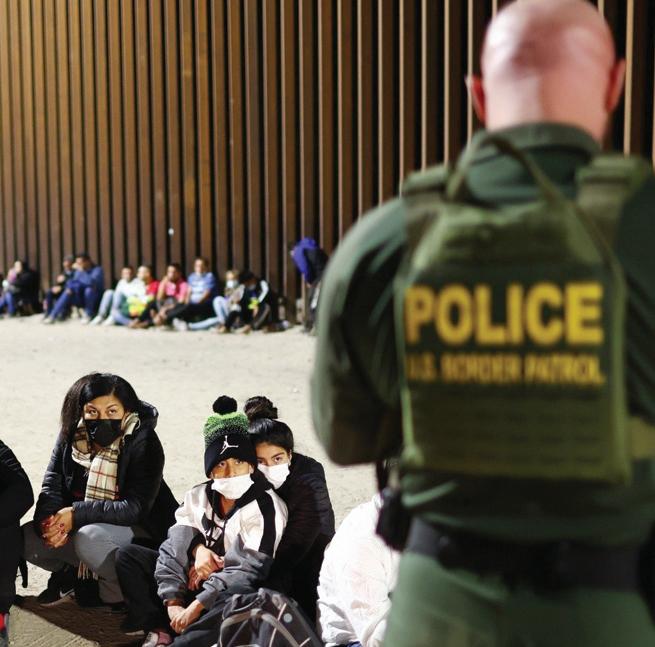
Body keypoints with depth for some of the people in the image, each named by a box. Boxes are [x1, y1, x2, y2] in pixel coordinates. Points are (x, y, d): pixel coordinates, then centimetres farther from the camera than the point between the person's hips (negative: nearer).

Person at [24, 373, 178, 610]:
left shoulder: (144, 442, -21)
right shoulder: (71, 435, -4)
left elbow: (136, 508, -26)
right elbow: (52, 485, -8)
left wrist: (76, 514, -32)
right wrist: (49, 520, -30)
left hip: (141, 531, -6)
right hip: (87, 526, 6)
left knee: (89, 538, -34)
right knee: (26, 538, -11)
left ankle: (125, 591, -9)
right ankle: (74, 572, 14)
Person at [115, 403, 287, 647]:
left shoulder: (266, 506, -12)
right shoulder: (198, 497, 5)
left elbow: (248, 569, -20)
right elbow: (173, 548, -2)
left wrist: (196, 606, -24)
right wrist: (172, 604, -17)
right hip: (192, 581, 6)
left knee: (240, 594, -40)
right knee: (128, 555, -4)